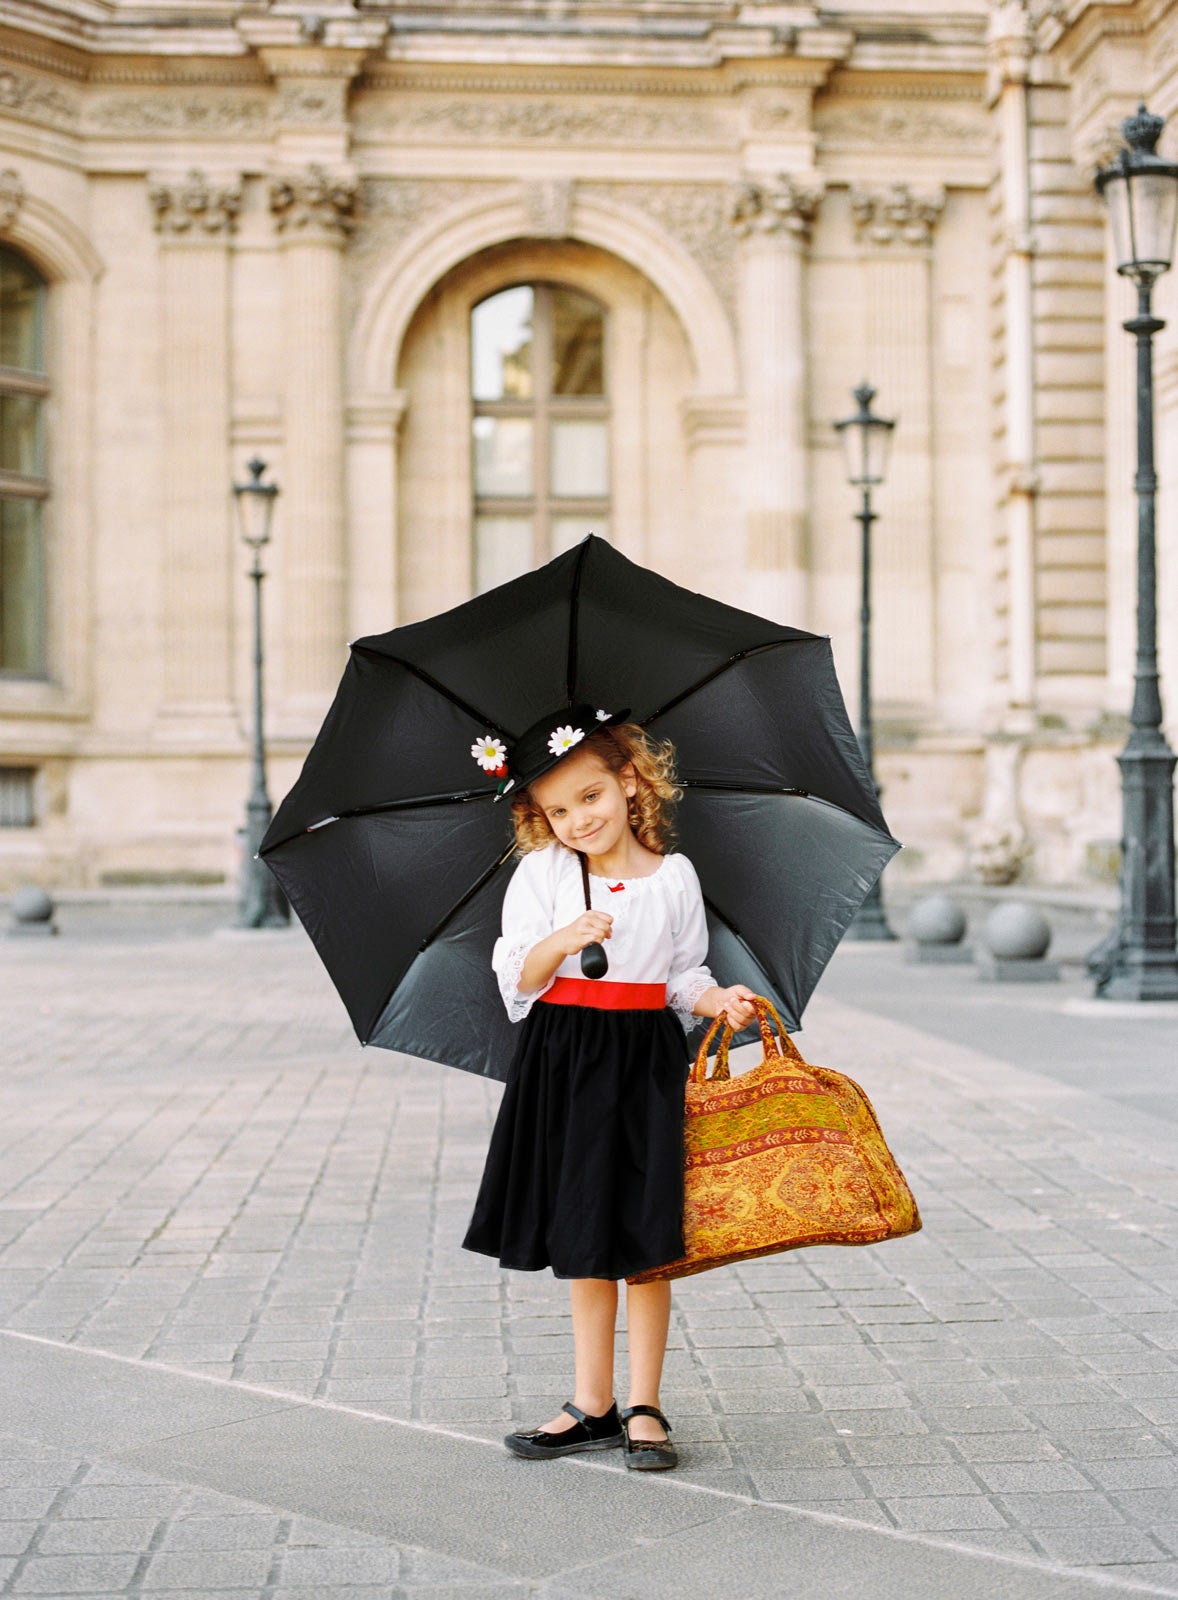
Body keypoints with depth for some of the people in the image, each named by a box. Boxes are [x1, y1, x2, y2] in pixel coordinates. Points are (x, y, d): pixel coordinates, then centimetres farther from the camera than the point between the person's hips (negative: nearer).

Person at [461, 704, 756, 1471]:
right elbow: (517, 979, -3)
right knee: (584, 1243, 8)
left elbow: (683, 977, 11)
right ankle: (594, 1406, 19)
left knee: (646, 1243, -1)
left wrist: (720, 1000, -8)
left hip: (646, 1065, -1)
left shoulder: (674, 877, 3)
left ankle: (645, 1408, 10)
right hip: (564, 1062, 1)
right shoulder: (540, 875, 2)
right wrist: (561, 941, -20)